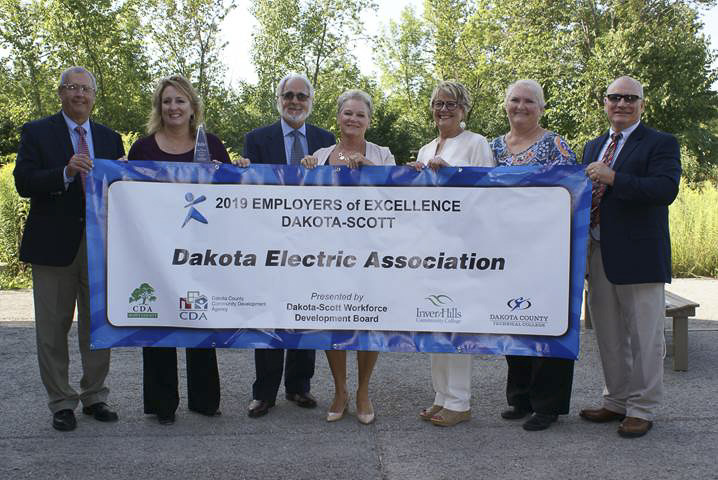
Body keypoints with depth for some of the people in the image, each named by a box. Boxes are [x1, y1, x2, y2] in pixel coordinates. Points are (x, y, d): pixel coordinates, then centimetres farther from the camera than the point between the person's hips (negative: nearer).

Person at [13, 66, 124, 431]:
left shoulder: (110, 139, 12)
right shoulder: (37, 133, 1)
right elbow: (23, 182, -9)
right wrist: (66, 173, -23)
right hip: (55, 244, -3)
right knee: (53, 329, 5)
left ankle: (94, 397, 23)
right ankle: (61, 404, 17)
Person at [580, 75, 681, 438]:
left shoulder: (661, 143, -3)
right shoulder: (593, 147, 18)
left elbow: (666, 190, -19)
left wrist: (613, 178, -23)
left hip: (638, 256, -6)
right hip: (598, 255, 7)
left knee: (643, 337, 2)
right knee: (609, 336, 15)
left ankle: (642, 409, 13)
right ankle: (616, 401, 28)